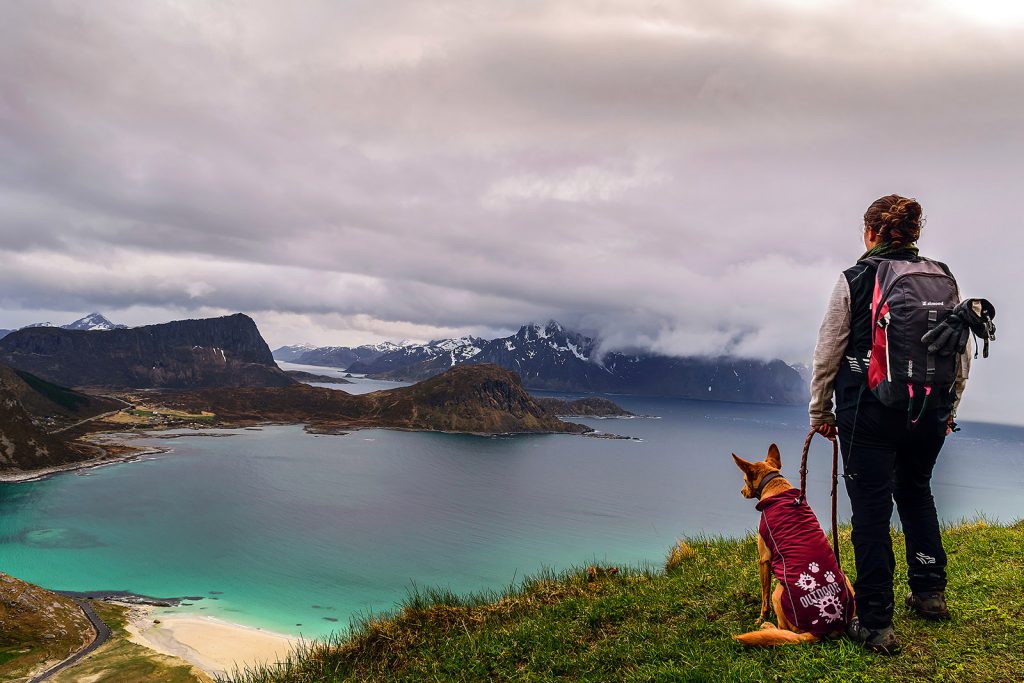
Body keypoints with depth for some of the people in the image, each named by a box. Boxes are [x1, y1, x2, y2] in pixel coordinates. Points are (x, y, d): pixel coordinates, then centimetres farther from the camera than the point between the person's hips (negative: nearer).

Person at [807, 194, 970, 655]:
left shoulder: (853, 280, -8)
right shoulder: (943, 279, 4)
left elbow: (827, 354, -5)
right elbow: (963, 354, 9)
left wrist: (820, 411, 6)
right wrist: (949, 408, 22)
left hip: (869, 411, -5)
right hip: (930, 410, 5)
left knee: (871, 507, 3)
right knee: (916, 492, 26)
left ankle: (875, 623, 8)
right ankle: (929, 592, 37)